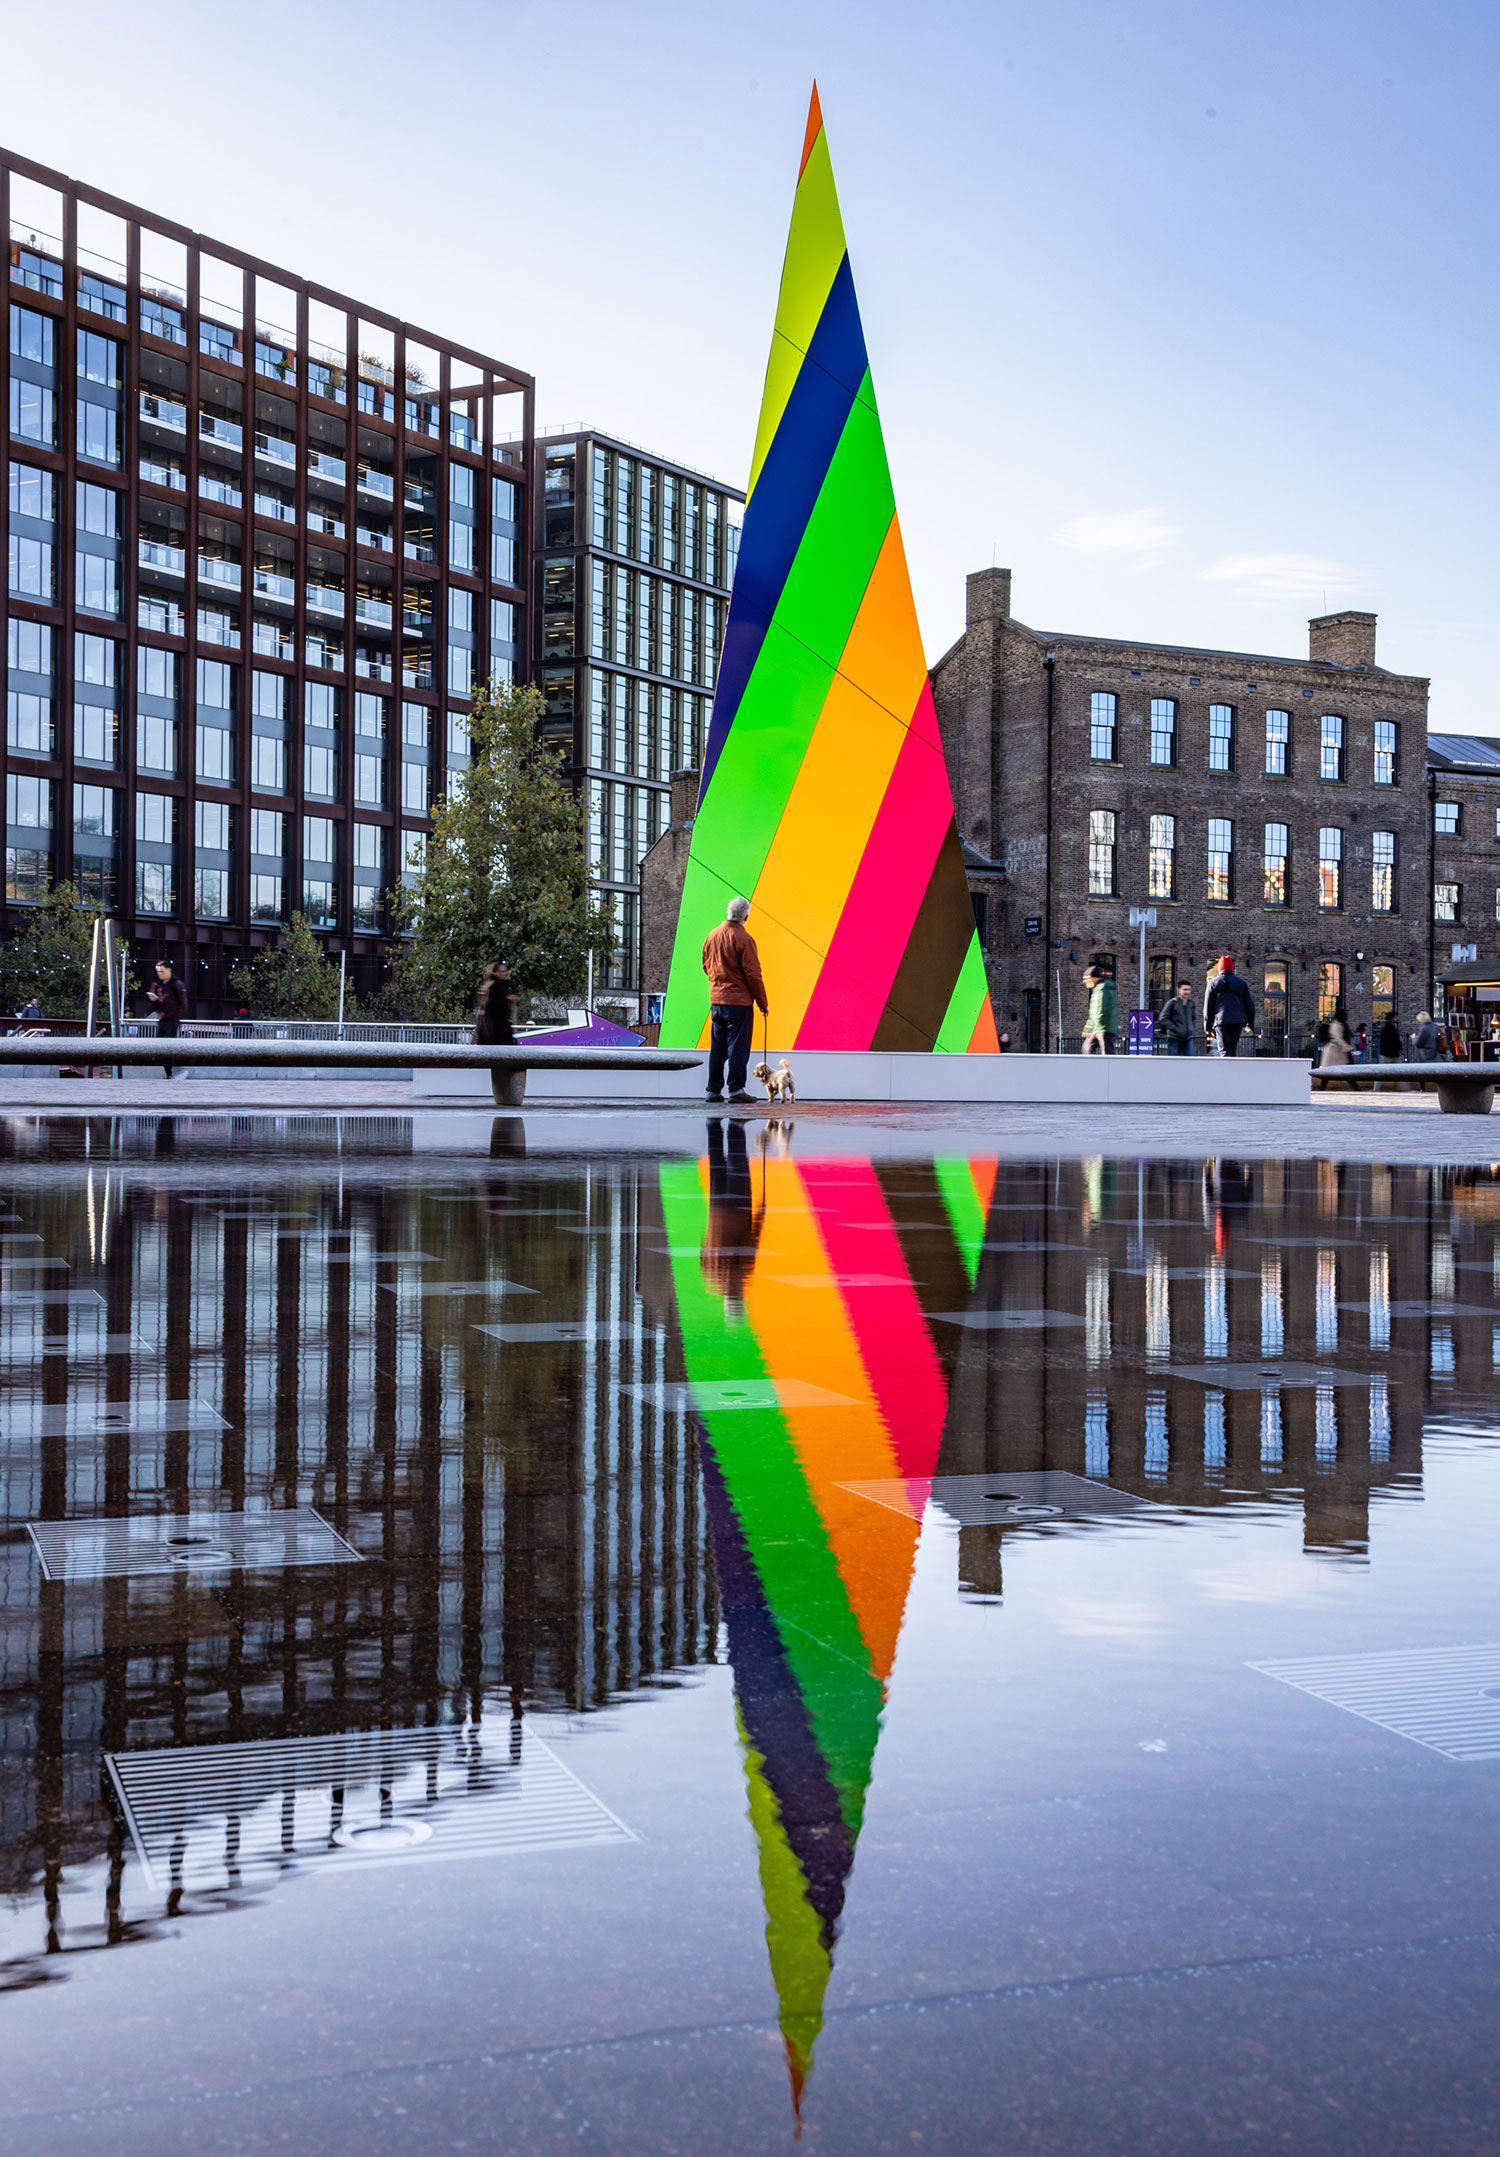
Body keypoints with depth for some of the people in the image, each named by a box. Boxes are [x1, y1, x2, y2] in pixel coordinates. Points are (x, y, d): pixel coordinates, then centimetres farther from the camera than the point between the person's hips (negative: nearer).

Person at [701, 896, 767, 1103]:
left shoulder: (712, 936, 6)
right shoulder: (743, 939, -13)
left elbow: (706, 966, 17)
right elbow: (753, 974, -12)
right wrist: (763, 1003, -4)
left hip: (716, 1000, 6)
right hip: (739, 1001, -6)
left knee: (717, 1047, 11)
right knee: (738, 1045, -2)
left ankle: (713, 1090, 13)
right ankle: (736, 1089, -4)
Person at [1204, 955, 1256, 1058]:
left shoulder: (1213, 983, 6)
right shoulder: (1241, 983, 11)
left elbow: (1208, 1006, 5)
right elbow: (1249, 1004, 10)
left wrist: (1208, 1025, 9)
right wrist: (1250, 1023, 15)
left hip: (1220, 1021, -2)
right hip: (1238, 1021, 2)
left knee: (1224, 1051, -7)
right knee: (1233, 1049, 13)